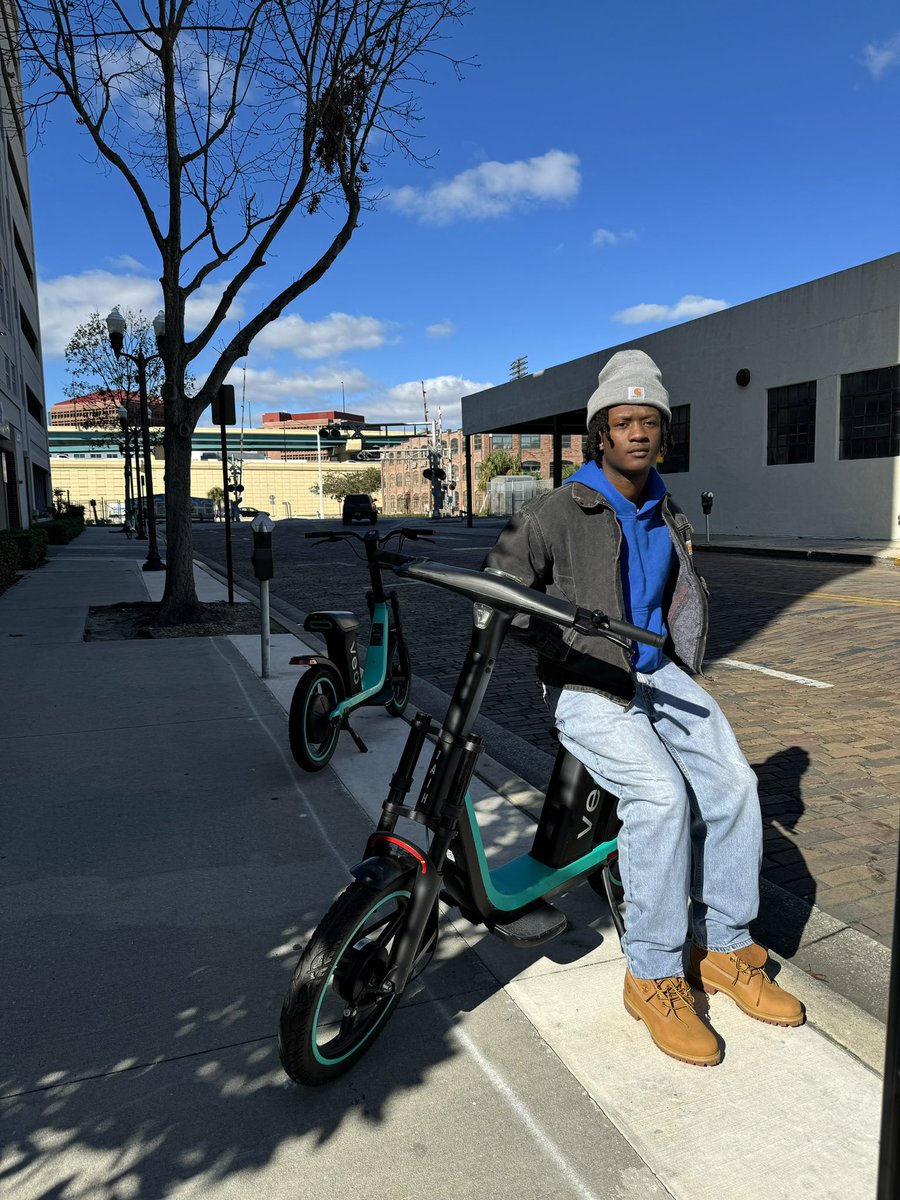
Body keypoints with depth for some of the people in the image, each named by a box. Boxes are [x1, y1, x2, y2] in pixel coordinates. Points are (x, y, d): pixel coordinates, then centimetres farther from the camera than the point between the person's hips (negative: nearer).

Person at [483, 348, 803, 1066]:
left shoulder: (666, 515, 14)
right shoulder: (558, 512, -8)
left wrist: (685, 672, 13)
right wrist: (577, 647, -18)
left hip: (657, 673, 6)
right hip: (586, 688, -6)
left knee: (733, 780, -13)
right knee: (661, 795, -26)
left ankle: (724, 949, 6)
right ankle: (654, 976, -8)